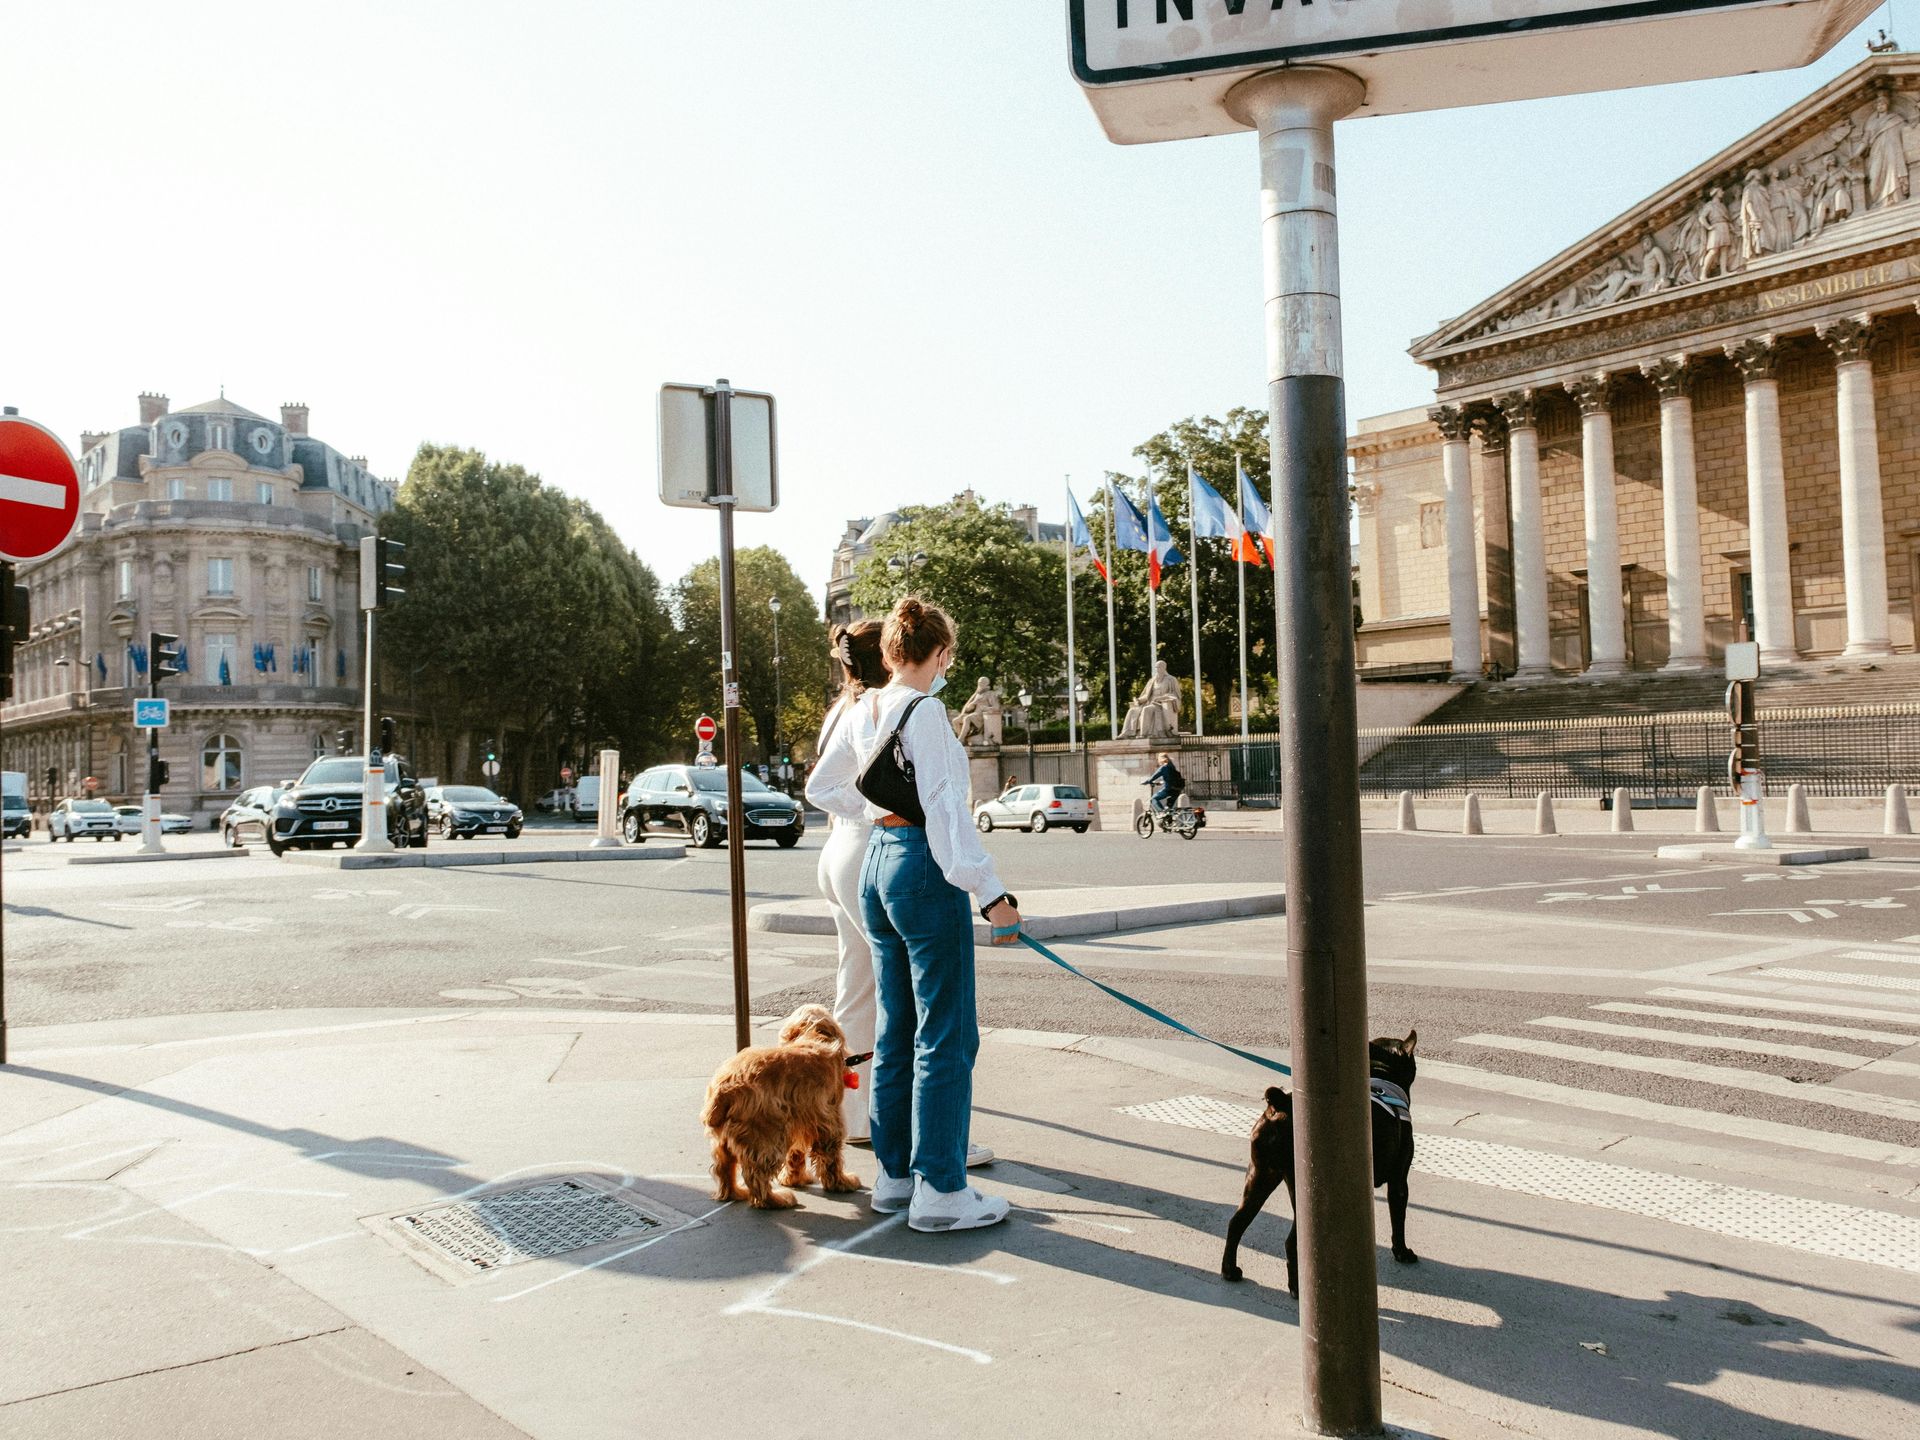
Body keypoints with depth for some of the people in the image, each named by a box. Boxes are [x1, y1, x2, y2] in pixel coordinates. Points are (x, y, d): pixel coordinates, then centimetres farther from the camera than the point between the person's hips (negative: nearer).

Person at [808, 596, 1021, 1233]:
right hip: (924, 869, -9)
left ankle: (893, 1174, 23)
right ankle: (940, 1189, 3)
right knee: (947, 1034, -2)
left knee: (896, 1031, 15)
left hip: (876, 863, 9)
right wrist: (989, 891, -20)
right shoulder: (925, 711, -13)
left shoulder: (860, 712, 10)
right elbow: (945, 807, -20)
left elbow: (821, 787, 22)